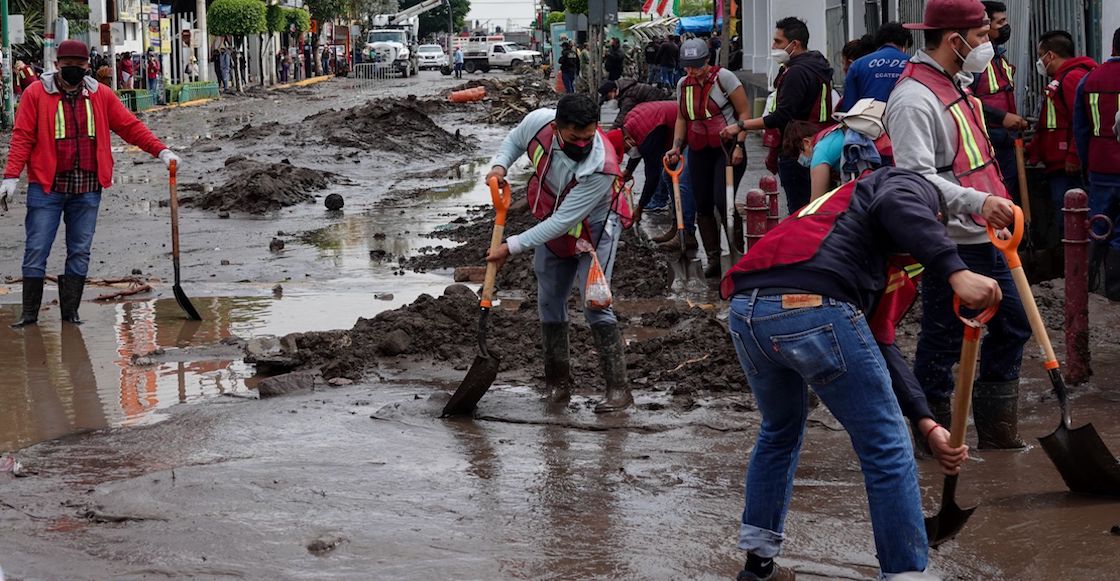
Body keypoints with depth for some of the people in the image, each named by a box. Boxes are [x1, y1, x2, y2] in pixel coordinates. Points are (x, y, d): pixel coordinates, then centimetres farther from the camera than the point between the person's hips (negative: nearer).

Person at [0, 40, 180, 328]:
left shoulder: (101, 95, 8)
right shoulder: (36, 93, 0)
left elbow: (130, 126, 9)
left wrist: (160, 151, -2)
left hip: (87, 190, 3)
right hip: (46, 187, -3)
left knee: (80, 252, 6)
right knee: (36, 250, -2)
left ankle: (70, 312, 14)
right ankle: (29, 313, 6)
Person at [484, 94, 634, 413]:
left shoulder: (601, 167, -39)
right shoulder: (539, 121, -25)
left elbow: (563, 222, -34)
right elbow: (515, 140, 3)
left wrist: (512, 246, -31)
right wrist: (499, 165, -18)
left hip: (594, 228, -6)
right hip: (551, 223, 6)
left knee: (594, 303, -16)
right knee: (549, 302, 10)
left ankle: (619, 389, -10)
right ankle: (558, 382, 25)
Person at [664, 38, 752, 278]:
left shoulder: (723, 77, -8)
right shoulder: (683, 84, 9)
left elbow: (744, 112, -7)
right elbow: (681, 119, 19)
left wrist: (738, 145, -14)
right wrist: (676, 147, 5)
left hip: (727, 148, -6)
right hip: (699, 152, 6)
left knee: (723, 201, -18)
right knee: (703, 206, 5)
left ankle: (738, 255, -3)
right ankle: (713, 259, 13)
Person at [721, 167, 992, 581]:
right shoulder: (913, 187, 20)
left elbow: (877, 351, 35)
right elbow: (895, 206, -9)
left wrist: (927, 423, 32)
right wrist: (956, 272, -18)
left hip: (746, 311, 8)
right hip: (814, 309, -8)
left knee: (780, 432, 33)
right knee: (886, 450, 6)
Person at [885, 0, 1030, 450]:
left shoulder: (956, 83, 14)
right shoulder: (914, 98, -18)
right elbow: (918, 177, -27)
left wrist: (999, 205, 23)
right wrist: (979, 202, -37)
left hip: (983, 237, 10)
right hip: (950, 243, -10)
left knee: (1012, 324, 16)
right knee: (943, 343, -1)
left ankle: (998, 434, 27)